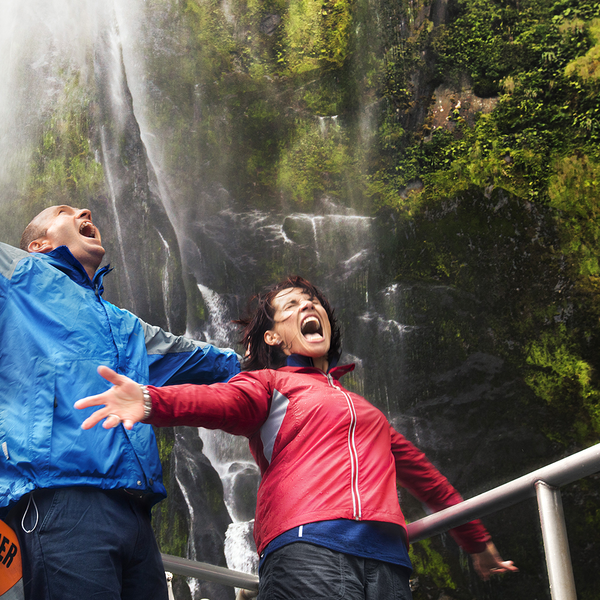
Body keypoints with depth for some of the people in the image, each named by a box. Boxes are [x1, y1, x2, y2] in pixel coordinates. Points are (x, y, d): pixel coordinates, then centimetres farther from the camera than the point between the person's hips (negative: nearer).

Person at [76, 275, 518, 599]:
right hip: (307, 547, -5)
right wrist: (151, 401, -28)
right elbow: (220, 400, -5)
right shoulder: (270, 383, 17)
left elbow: (422, 473, 42)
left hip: (386, 560, 5)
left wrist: (478, 542, 50)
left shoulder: (364, 408, 35)